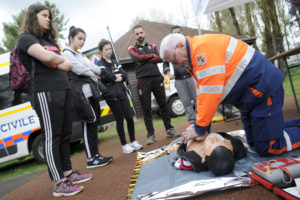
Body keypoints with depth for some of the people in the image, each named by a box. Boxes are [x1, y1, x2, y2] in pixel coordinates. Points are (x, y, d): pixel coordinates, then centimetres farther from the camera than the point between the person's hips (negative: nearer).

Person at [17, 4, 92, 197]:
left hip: (63, 90, 8)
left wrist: (54, 63, -6)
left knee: (65, 135, 11)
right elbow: (46, 57, -19)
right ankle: (59, 184, -1)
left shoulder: (50, 41, 23)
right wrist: (61, 60, 2)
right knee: (52, 137, -6)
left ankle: (68, 173, 22)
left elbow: (68, 65, 12)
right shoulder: (26, 38, 0)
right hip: (45, 92, -7)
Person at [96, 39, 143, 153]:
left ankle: (133, 142, 18)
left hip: (122, 93, 6)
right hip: (111, 95, -5)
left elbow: (124, 76, 7)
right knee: (120, 120, -1)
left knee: (129, 117, 3)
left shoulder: (115, 63, 18)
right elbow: (106, 76, -18)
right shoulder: (100, 64, -2)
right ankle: (124, 145, 11)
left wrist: (117, 77, -11)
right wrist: (117, 77, -3)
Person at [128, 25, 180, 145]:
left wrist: (144, 60, -9)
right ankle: (150, 134, 6)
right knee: (146, 109, 0)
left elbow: (160, 58, -2)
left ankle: (169, 129, 13)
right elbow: (137, 58, -12)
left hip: (157, 78, 2)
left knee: (163, 105, 4)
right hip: (143, 80, -2)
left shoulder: (153, 46, 17)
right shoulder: (132, 49, 10)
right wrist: (152, 56, -2)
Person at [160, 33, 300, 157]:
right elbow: (202, 94, 5)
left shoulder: (203, 48, -24)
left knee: (267, 148, -9)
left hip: (264, 88, -10)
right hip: (250, 96, 10)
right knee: (254, 142, 19)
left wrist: (200, 129, -21)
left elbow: (211, 93, -28)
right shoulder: (195, 58, 9)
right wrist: (202, 128, -2)